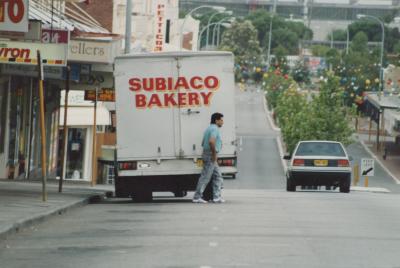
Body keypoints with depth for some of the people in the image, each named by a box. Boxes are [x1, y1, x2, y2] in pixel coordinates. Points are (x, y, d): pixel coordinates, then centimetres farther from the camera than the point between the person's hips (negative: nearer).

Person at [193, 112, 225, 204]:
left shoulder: (209, 128, 19)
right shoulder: (214, 129, -14)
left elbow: (203, 143, 27)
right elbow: (211, 141, -31)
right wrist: (214, 154, -22)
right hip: (211, 156, -10)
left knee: (218, 177, 11)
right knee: (205, 177, -7)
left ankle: (217, 197, 8)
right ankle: (197, 197, -5)